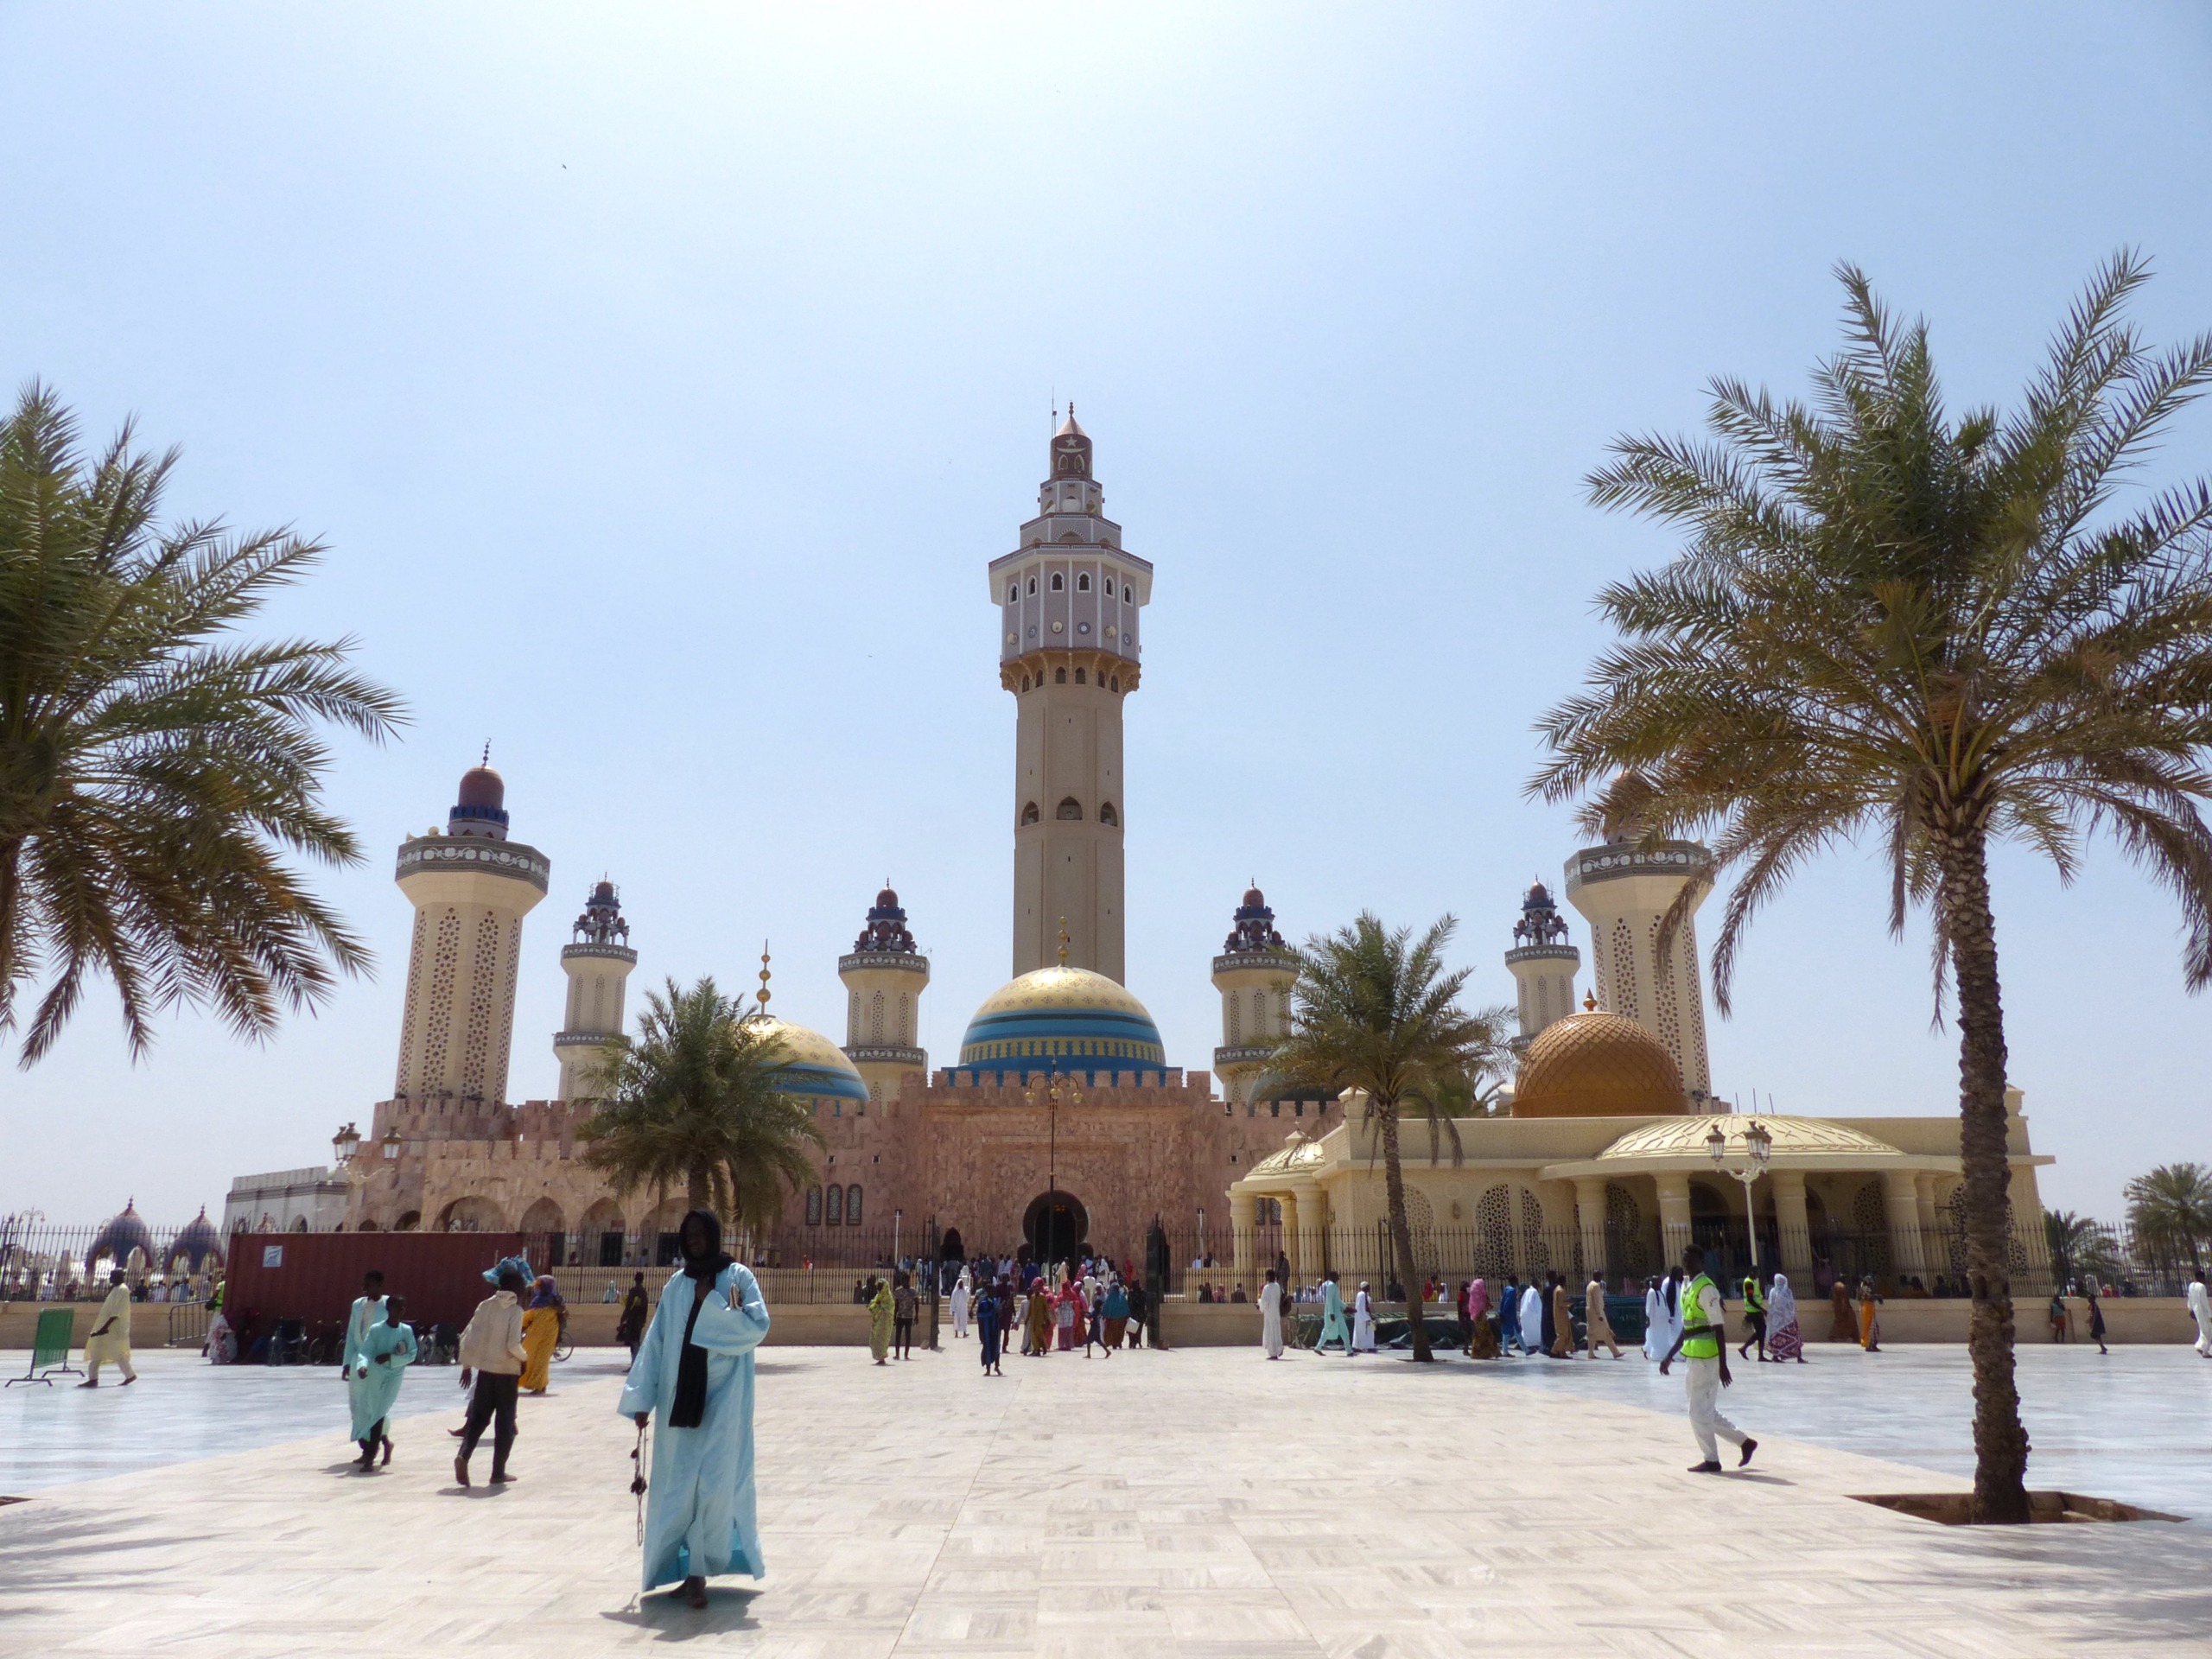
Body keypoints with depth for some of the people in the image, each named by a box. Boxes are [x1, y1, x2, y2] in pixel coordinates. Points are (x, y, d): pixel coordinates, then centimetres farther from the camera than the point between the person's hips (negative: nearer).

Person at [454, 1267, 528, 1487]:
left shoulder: (485, 1306, 4)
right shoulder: (515, 1310, -10)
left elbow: (468, 1337, 3)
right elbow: (513, 1345, -18)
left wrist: (466, 1365, 13)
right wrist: (524, 1356, 1)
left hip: (485, 1369, 4)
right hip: (507, 1371, -4)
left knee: (479, 1416, 11)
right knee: (504, 1421, 6)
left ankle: (463, 1455, -13)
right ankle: (498, 1472, 10)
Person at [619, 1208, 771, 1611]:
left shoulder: (738, 1276, 0)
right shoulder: (676, 1284, 10)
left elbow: (758, 1327, -11)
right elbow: (656, 1342, 8)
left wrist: (712, 1303, -13)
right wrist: (642, 1398, 4)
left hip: (723, 1396, -4)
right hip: (681, 1396, 4)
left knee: (715, 1483, -10)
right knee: (679, 1484, 5)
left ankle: (696, 1571, -3)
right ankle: (690, 1568, 17)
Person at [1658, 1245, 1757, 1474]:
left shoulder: (1706, 1289, -14)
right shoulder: (1686, 1287, 13)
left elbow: (1719, 1328, -18)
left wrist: (1723, 1364, -21)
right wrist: (1669, 1356, 20)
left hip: (1705, 1357, -9)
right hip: (1692, 1356, 9)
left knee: (1700, 1411, -1)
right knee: (1707, 1411, 15)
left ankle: (1711, 1460, 11)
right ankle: (1744, 1442, 27)